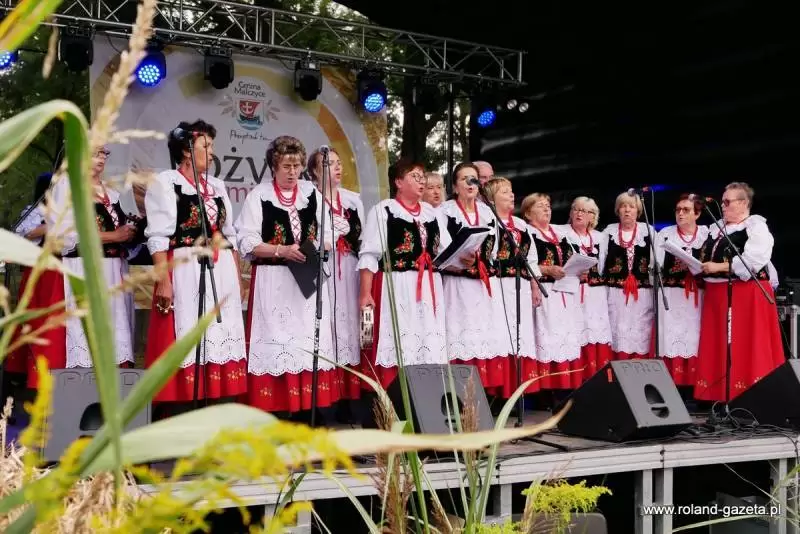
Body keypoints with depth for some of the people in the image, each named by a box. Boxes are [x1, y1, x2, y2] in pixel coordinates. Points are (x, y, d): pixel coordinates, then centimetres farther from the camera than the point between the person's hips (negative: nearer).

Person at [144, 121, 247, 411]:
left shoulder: (217, 185, 19)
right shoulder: (165, 182, 0)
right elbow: (158, 237, -8)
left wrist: (237, 279, 14)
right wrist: (163, 280, -17)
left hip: (221, 274, 7)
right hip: (185, 273, -6)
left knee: (219, 337, 6)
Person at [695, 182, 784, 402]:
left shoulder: (757, 227, -6)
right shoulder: (715, 228, 17)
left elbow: (753, 261, -19)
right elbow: (707, 258, 22)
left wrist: (719, 267, -19)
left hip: (747, 296, -7)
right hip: (717, 295, 7)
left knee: (747, 349, -6)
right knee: (717, 348, 4)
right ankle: (720, 397, 8)